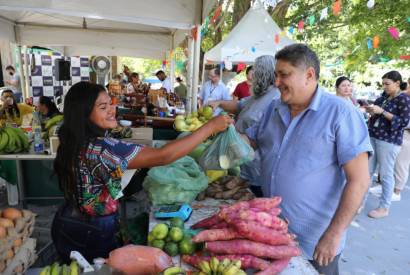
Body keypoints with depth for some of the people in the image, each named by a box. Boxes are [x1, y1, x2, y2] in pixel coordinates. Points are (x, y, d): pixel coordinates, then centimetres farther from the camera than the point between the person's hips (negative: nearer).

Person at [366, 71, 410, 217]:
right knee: (367, 170, 12)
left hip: (389, 141, -6)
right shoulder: (384, 95, 10)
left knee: (386, 174, 1)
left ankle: (384, 208, 12)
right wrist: (371, 110, -2)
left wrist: (381, 111, -20)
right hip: (373, 137, 7)